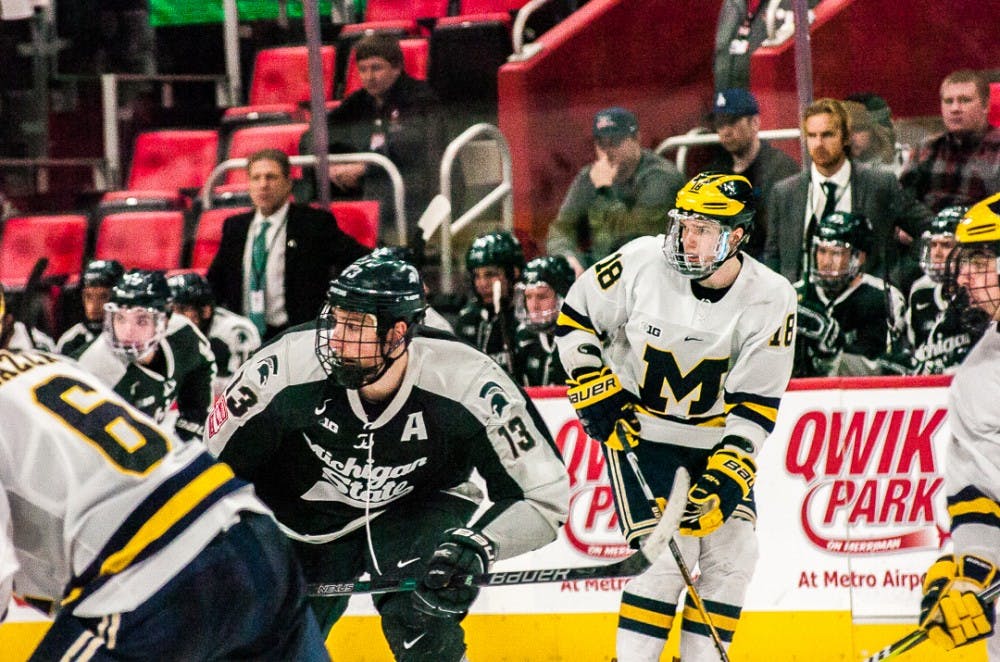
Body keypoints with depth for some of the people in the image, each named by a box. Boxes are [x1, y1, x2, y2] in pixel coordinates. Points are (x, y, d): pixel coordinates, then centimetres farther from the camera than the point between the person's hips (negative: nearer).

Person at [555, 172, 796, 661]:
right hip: (636, 431, -3)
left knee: (732, 555, -2)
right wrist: (597, 392, -11)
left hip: (714, 440, 3)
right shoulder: (642, 262, -18)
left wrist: (723, 478, -24)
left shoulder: (770, 300, -16)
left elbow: (755, 405, -15)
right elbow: (574, 319, -3)